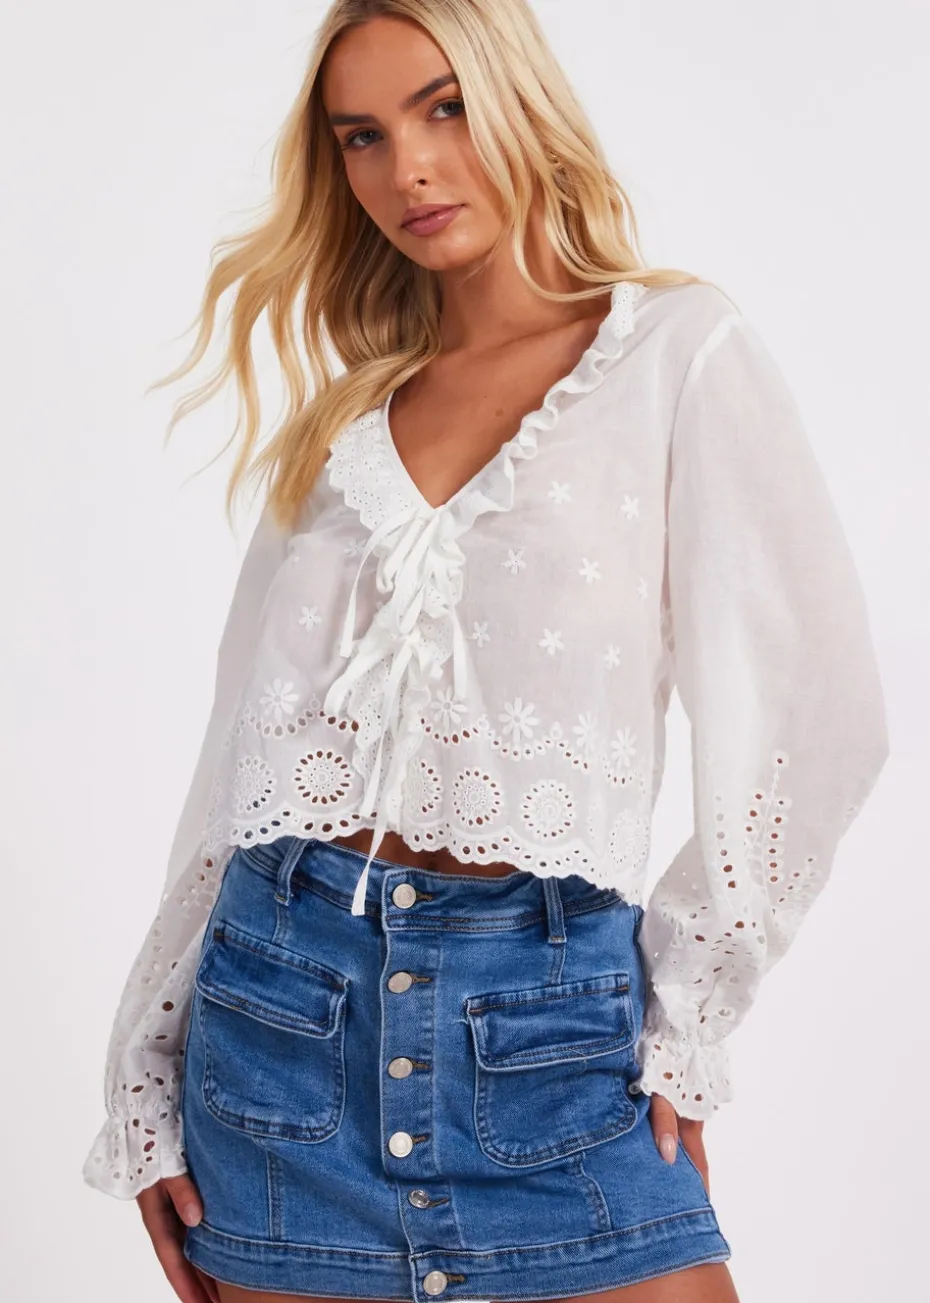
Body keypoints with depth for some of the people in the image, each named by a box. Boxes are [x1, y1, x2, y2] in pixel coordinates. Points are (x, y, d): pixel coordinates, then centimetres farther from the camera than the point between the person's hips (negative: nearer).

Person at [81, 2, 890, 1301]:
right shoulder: (344, 418, 13)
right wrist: (146, 1084, 8)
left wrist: (682, 1014, -4)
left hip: (545, 1019, -3)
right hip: (283, 998, 4)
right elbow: (242, 743, 11)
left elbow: (815, 715, -5)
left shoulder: (680, 351, 0)